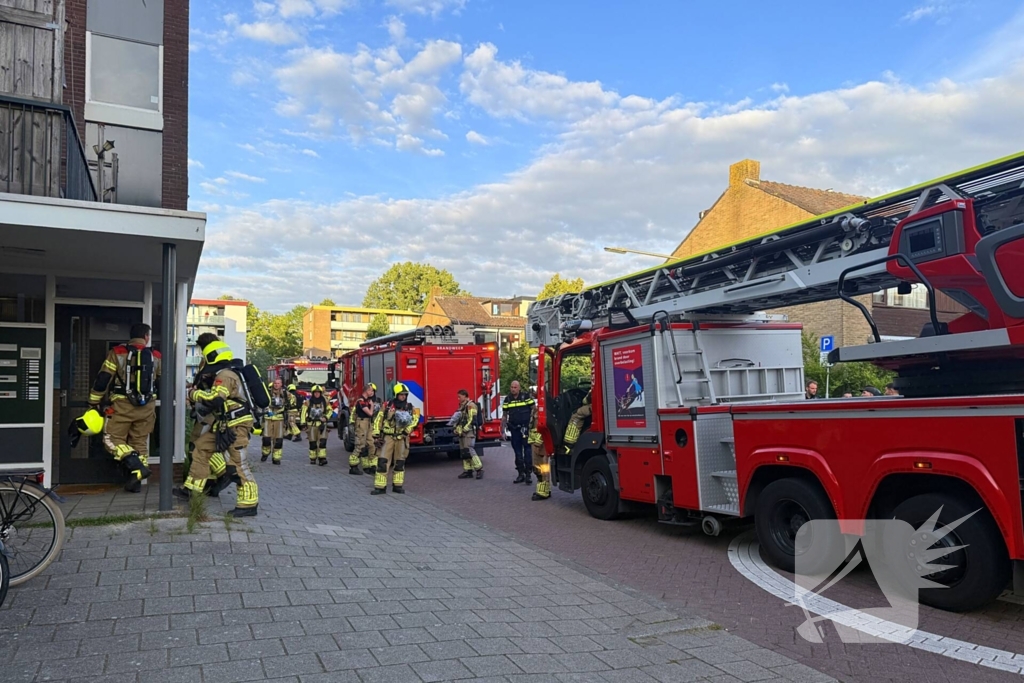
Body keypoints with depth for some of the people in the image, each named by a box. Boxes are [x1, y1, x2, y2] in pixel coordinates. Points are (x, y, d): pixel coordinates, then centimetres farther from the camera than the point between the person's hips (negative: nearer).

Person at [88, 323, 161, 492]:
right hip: (146, 407, 3)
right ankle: (135, 481, 13)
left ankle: (137, 466, -12)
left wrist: (93, 403, 5)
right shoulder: (156, 357, 4)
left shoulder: (117, 353, -3)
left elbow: (102, 380, -4)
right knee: (140, 443, 12)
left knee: (113, 440, 6)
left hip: (122, 406, -3)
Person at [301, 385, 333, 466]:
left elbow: (330, 410, 16)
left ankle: (322, 458, -15)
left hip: (322, 424, 0)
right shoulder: (308, 402, -1)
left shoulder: (324, 401, 3)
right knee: (312, 443, 6)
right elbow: (304, 412, 0)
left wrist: (326, 417, -1)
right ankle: (312, 459, 18)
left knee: (322, 441, -12)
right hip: (312, 424, 0)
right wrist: (303, 424, -4)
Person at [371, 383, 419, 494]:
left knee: (400, 462, 9)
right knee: (383, 461, -7)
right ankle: (380, 486, -2)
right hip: (388, 437, -2)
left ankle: (397, 485, 19)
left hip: (402, 438, 2)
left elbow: (415, 419, -5)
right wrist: (376, 434, -4)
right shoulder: (387, 405, -2)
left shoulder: (410, 407, 2)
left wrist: (407, 430, -19)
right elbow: (378, 419, 2)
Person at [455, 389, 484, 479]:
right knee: (463, 452, 8)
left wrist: (465, 429, -19)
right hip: (462, 433, 10)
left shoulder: (470, 405, -10)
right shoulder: (462, 406, 20)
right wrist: (456, 429, 13)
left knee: (469, 451, -15)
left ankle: (479, 469, -11)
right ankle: (468, 471, 11)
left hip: (469, 432, -10)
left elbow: (472, 419, -18)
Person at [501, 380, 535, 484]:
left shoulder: (526, 396, -3)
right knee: (517, 451, 8)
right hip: (514, 429, 4)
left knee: (527, 450, -5)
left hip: (526, 428, -4)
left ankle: (528, 473, -1)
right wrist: (502, 429, 8)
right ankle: (521, 474, 16)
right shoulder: (507, 399, 8)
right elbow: (504, 415, 12)